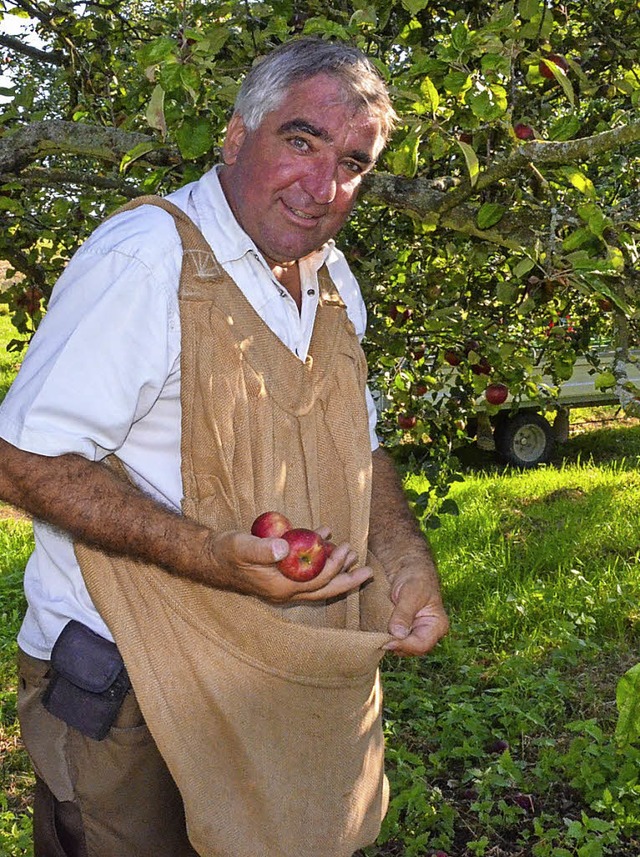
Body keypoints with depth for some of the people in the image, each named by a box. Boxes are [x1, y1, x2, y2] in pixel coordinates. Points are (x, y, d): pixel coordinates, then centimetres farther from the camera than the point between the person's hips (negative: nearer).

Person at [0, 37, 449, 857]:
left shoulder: (336, 283, 5)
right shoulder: (143, 258, -22)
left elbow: (355, 446, 14)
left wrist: (407, 560, -4)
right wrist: (207, 556, -34)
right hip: (119, 678, -7)